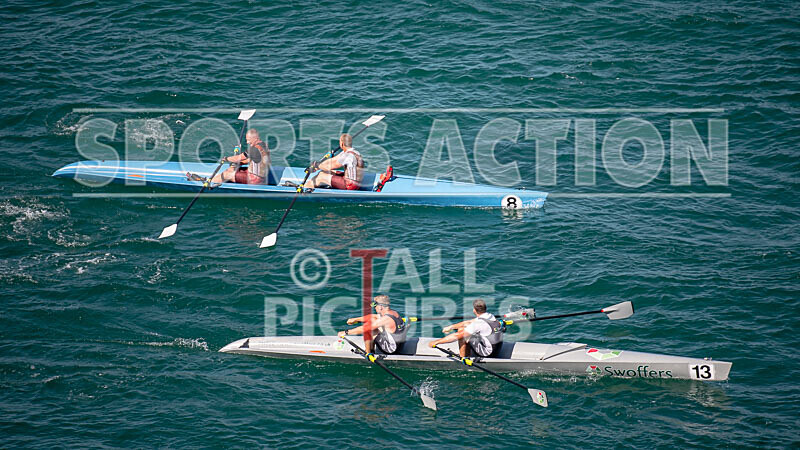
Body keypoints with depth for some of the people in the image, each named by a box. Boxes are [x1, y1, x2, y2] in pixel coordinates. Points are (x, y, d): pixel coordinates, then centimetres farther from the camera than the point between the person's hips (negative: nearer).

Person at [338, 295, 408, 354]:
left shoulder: (386, 319, -26)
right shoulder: (394, 313, 1)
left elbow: (364, 328, -23)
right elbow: (373, 317, 13)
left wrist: (346, 332, -15)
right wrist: (356, 319, 19)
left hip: (390, 350, -9)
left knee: (367, 329, -9)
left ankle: (368, 353, 2)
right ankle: (372, 350, 20)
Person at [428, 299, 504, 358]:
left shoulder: (479, 323, -23)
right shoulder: (491, 317, 3)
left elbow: (457, 336, -20)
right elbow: (468, 323, 16)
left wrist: (436, 342, -13)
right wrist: (450, 327, 17)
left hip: (487, 353, -9)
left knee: (461, 332, -8)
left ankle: (463, 358, 3)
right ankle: (468, 356, 19)